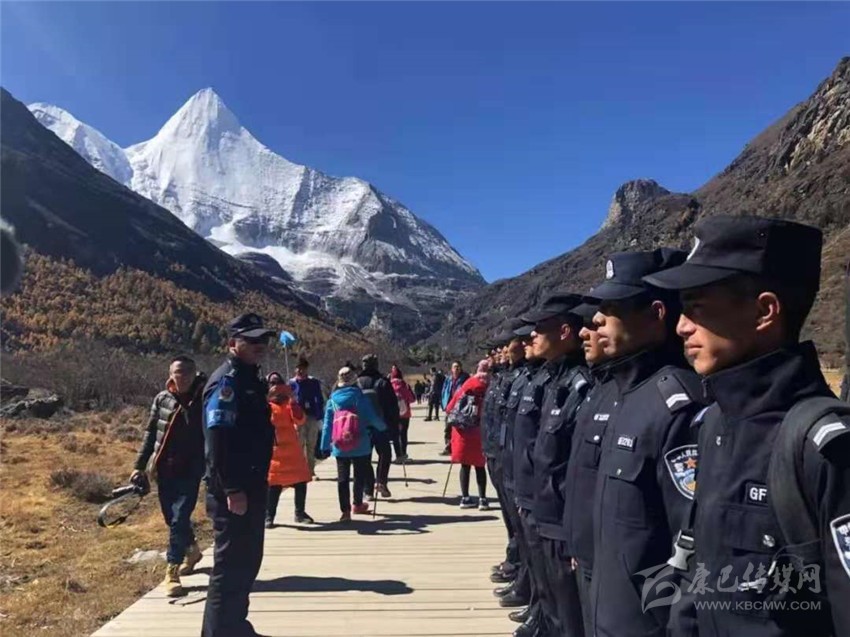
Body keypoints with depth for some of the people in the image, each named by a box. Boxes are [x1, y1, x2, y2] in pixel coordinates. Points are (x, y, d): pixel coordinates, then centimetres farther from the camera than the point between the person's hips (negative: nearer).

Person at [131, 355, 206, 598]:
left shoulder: (203, 400, -8)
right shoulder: (162, 399, 2)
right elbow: (150, 434, 8)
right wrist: (139, 465, 5)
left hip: (189, 472, -4)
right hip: (164, 471, 4)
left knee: (179, 521, -8)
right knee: (173, 519, 18)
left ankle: (172, 573, 2)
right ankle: (192, 551, 43)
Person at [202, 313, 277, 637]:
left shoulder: (250, 378, 15)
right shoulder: (226, 381, -16)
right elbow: (218, 441, -24)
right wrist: (231, 489, -26)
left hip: (251, 485, 10)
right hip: (233, 491, -10)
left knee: (247, 560, 20)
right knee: (231, 564, -2)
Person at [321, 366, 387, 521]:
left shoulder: (332, 400, 2)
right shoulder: (359, 397, -7)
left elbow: (327, 425, 3)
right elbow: (372, 417, -7)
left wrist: (325, 445, 7)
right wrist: (383, 427, 12)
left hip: (340, 447, 2)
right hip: (360, 445, -2)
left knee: (342, 478, 6)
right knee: (360, 476, 15)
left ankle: (345, 510, 2)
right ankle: (357, 505, 28)